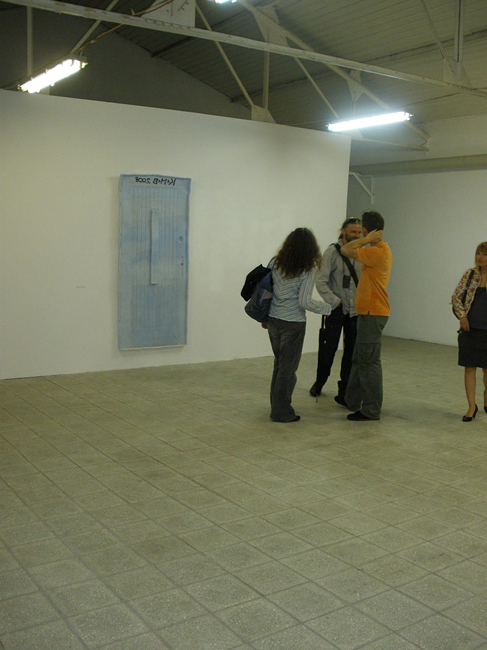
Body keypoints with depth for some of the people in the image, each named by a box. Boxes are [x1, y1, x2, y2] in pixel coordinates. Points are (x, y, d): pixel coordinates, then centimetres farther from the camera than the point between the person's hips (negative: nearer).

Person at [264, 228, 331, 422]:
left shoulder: (275, 264, 2)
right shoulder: (308, 270, -13)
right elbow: (305, 302, -16)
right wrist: (328, 307, -3)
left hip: (273, 320, 6)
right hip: (293, 324, -6)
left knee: (279, 364, 20)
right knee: (288, 367, 5)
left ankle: (277, 406, 30)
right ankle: (281, 412, 13)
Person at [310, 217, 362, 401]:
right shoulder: (333, 251, -7)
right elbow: (321, 282, -11)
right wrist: (335, 302, -15)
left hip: (355, 310, 4)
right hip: (336, 309, -4)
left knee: (352, 351, 5)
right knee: (328, 348, 5)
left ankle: (345, 389, 15)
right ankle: (319, 382, 28)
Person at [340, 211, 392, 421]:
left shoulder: (378, 252, -18)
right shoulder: (380, 249, 14)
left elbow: (346, 250, -21)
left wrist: (367, 239, -13)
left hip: (373, 314, -11)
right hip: (368, 311, 11)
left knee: (369, 362, -4)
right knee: (360, 360, 17)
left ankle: (372, 410, 3)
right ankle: (353, 402, 28)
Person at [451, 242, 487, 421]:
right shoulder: (470, 274, 2)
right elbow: (456, 297, 6)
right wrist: (462, 315, -6)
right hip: (470, 328, 1)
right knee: (469, 367, 1)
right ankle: (472, 406, 10)